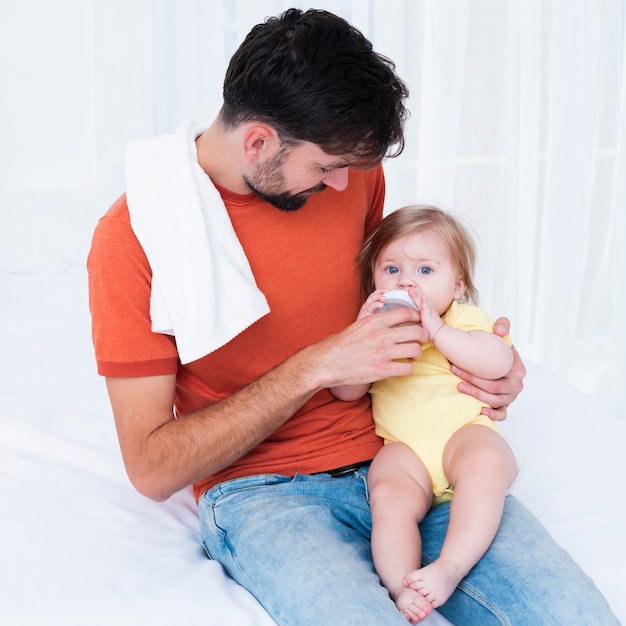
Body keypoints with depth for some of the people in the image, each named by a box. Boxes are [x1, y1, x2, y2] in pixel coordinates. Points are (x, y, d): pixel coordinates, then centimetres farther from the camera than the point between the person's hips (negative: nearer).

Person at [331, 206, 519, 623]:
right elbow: (345, 391, 2)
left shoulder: (464, 319, 8)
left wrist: (437, 330, -21)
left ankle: (450, 567, -35)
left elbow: (499, 362, -13)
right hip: (404, 446, 2)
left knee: (486, 461, -33)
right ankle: (403, 588, -33)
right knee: (389, 494, -28)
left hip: (464, 430, -1)